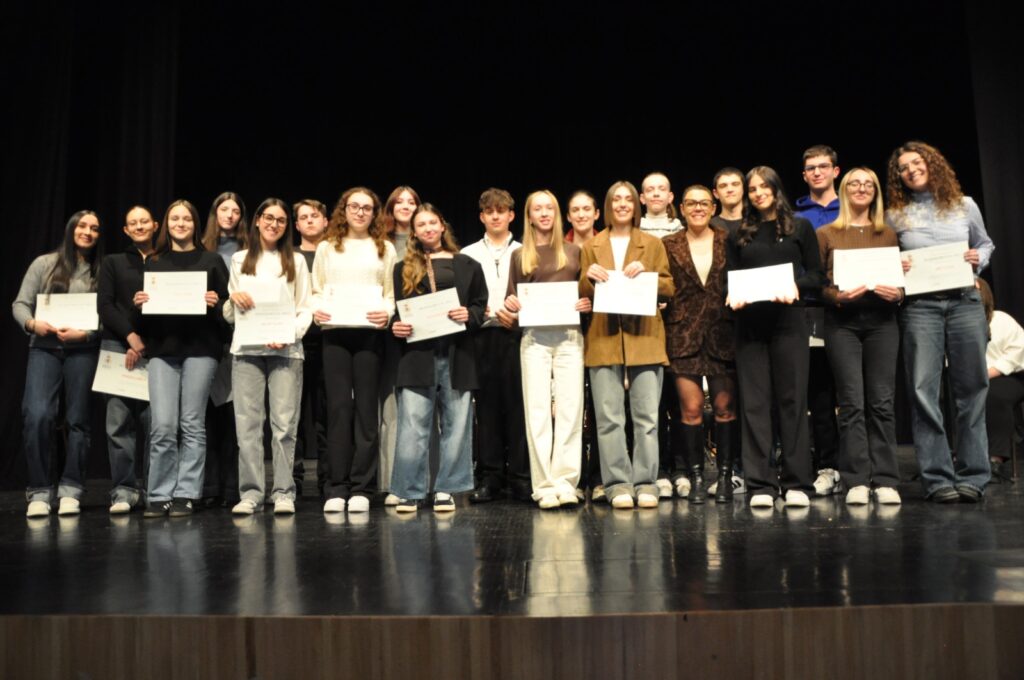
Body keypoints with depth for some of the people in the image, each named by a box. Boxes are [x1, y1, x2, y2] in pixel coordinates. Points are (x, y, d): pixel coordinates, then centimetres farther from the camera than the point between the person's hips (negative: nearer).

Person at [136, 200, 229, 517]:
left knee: (192, 424, 0)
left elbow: (227, 304, 7)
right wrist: (138, 302, -4)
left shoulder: (211, 261, 9)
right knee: (162, 425, -6)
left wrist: (215, 303, -14)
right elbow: (140, 301, 17)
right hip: (162, 348, 2)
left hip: (200, 348, -1)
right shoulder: (153, 261, 16)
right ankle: (159, 495, 5)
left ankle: (186, 494, 7)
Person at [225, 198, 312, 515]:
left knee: (284, 423, -5)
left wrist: (289, 335, -11)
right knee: (247, 423, -2)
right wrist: (233, 298, -4)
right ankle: (250, 493, 3)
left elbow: (305, 310, 7)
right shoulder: (240, 260, 18)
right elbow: (228, 315, 18)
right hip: (246, 349, 2)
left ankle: (283, 493, 1)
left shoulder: (296, 261, 13)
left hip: (286, 350, -1)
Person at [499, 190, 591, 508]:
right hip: (534, 337, 0)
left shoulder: (573, 251, 13)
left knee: (570, 409, -4)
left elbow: (587, 291, 17)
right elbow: (511, 300, 13)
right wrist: (510, 308, -9)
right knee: (537, 410, -4)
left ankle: (566, 480, 0)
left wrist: (588, 303, -4)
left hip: (569, 336, 0)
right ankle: (545, 484, -1)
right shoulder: (520, 255, 13)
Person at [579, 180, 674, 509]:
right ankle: (618, 484, 3)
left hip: (644, 338, 0)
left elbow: (668, 290, 8)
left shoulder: (653, 244, 14)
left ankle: (646, 483, 5)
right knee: (609, 417, -3)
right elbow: (582, 296, 13)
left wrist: (646, 274, -9)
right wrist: (589, 277, -7)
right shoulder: (592, 247, 16)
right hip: (604, 340, 1)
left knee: (647, 417, -2)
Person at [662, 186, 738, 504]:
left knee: (725, 406, 2)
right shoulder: (669, 245, 8)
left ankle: (725, 474, 13)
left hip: (723, 332, 1)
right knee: (691, 408, -1)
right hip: (684, 333, 0)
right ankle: (695, 476, 9)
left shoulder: (728, 241, 8)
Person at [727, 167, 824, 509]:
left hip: (788, 319, -1)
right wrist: (734, 296, -8)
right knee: (754, 402, -2)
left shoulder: (800, 228, 11)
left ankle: (796, 483, 3)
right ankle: (760, 485, 1)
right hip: (750, 323, 2)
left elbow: (816, 276, 7)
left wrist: (796, 285, -13)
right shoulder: (739, 235, 15)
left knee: (792, 399, -2)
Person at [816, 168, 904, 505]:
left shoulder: (888, 234, 16)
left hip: (881, 320, 2)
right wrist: (838, 296, -14)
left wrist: (897, 293, -7)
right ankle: (857, 481, -2)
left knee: (882, 401, -2)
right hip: (842, 321, -2)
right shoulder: (826, 234, 11)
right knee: (852, 402, -6)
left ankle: (885, 480, 2)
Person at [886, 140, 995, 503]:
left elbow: (986, 244, 22)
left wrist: (979, 258, 0)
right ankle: (938, 479, 0)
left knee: (971, 388, 2)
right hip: (920, 306, -1)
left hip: (966, 302, 2)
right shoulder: (895, 216, 7)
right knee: (923, 391, -7)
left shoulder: (965, 205, 12)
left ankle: (972, 476, 10)